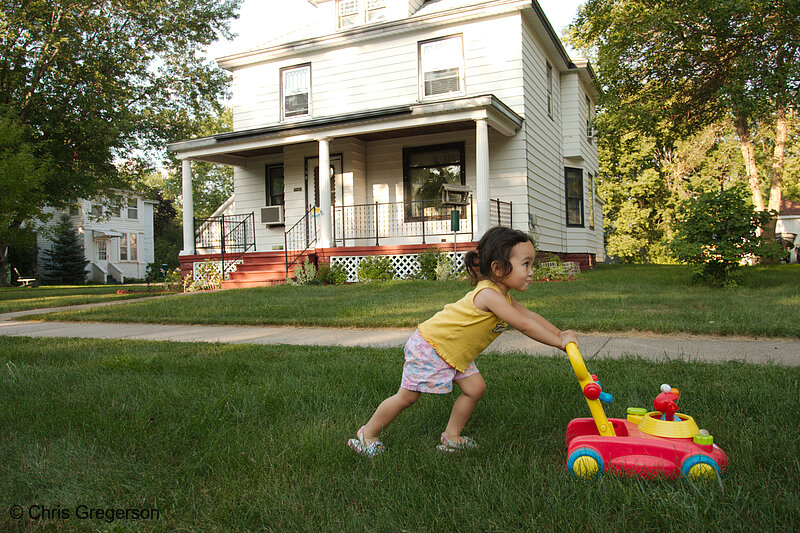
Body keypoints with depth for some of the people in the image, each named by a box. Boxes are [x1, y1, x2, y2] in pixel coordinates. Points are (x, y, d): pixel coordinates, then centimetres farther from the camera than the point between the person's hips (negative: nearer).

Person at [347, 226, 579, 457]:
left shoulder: (503, 296, 0)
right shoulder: (489, 294, -31)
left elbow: (529, 315, 9)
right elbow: (524, 325, -31)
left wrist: (559, 333, 0)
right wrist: (558, 341, -22)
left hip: (454, 352, 9)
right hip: (429, 344, -9)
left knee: (475, 388, 2)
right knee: (407, 397, 1)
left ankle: (451, 437, 17)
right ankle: (368, 435, 19)